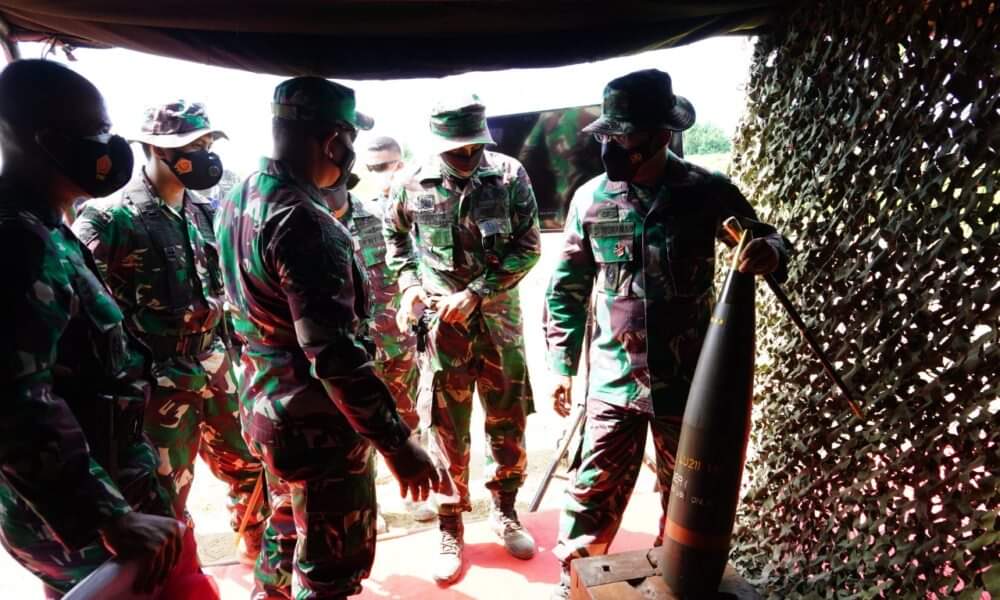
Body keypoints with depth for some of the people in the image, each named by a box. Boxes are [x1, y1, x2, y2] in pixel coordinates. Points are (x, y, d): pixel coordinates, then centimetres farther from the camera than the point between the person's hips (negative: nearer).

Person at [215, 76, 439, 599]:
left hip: (265, 403, 9)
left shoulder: (239, 198, 3)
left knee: (287, 531, 29)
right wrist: (397, 442, -25)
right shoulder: (304, 223, -27)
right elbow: (334, 353, -30)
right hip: (316, 421, -9)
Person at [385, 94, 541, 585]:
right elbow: (394, 234, 14)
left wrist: (474, 294, -15)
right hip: (442, 322, 0)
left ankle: (504, 511, 36)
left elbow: (527, 247, -7)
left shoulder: (509, 176, -6)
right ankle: (450, 531, 27)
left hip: (498, 320, 1)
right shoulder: (416, 184, -4)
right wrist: (409, 285, -2)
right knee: (447, 431, 8)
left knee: (509, 423, 12)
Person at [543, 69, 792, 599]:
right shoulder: (590, 199, -3)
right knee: (592, 494, 8)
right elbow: (568, 288, 4)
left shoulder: (707, 192, -7)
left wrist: (769, 253, -20)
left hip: (687, 380, 0)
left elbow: (768, 239, 6)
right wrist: (562, 364, 3)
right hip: (613, 382, 0)